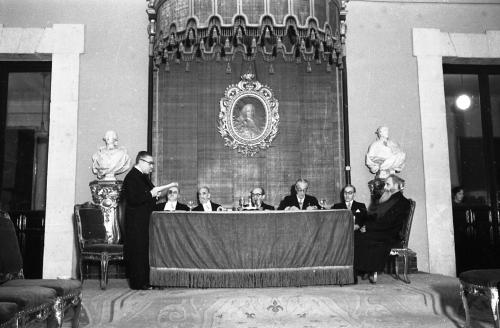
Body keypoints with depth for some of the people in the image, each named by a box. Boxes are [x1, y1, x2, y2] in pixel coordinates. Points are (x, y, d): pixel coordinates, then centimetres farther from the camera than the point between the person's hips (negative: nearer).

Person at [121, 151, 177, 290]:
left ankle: (145, 280, 20)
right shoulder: (131, 177, -16)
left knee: (146, 250, 12)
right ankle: (138, 283, 6)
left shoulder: (143, 177, 15)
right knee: (137, 251, -3)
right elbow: (133, 200, -25)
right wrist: (151, 194, -19)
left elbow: (151, 190, 29)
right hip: (136, 222, -10)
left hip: (146, 220, 10)